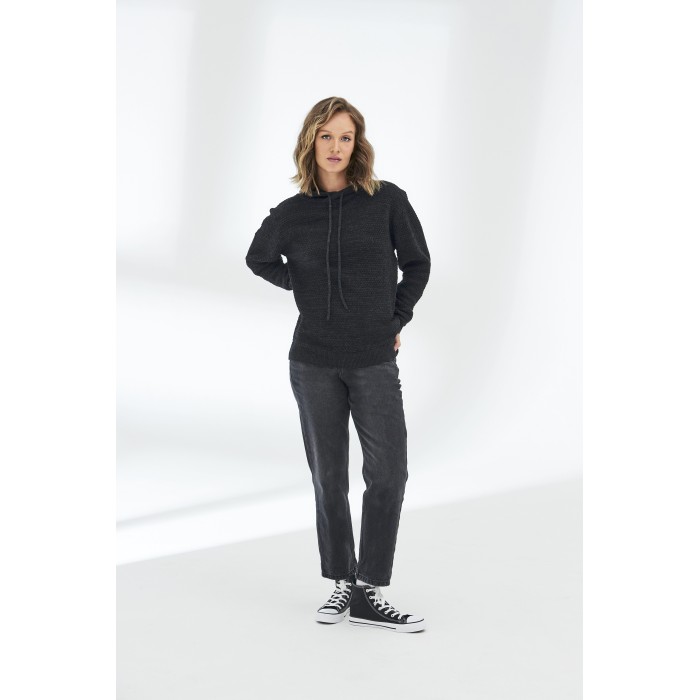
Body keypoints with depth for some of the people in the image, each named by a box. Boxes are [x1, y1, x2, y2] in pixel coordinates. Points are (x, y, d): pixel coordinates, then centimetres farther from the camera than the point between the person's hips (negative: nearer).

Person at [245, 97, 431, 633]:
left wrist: (396, 320, 5)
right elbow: (259, 259, 20)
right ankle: (343, 582, 18)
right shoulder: (292, 213, 2)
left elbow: (418, 263, 8)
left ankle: (370, 593, 0)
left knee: (388, 473, -7)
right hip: (314, 362, 1)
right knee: (328, 476, 7)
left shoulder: (387, 200, -3)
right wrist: (304, 290, 9)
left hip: (375, 361, -1)